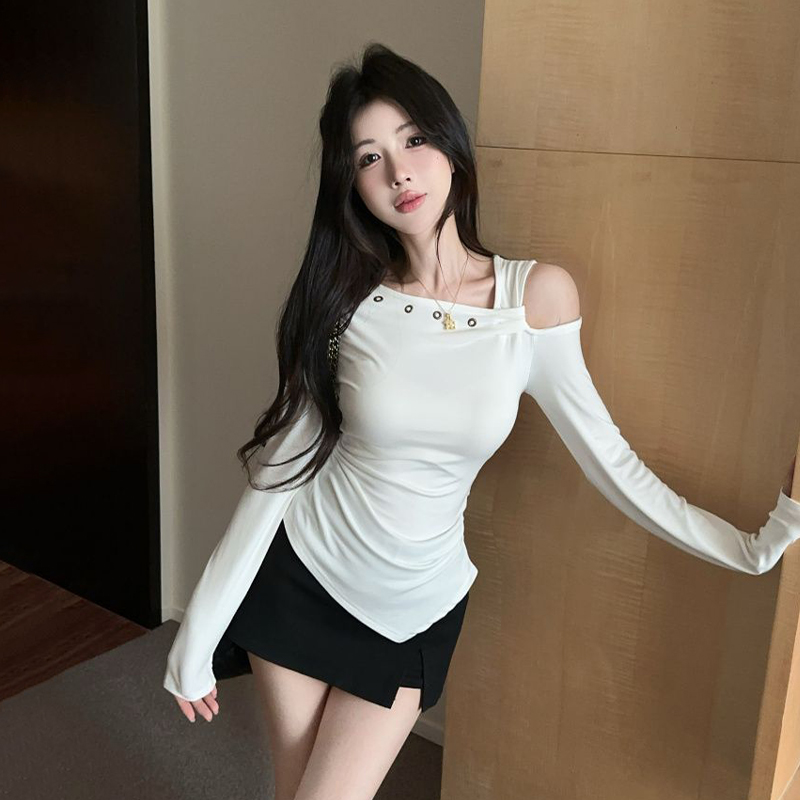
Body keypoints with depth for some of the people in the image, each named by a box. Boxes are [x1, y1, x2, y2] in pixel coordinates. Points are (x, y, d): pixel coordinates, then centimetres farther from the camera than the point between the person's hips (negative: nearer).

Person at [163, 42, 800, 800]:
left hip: (414, 612, 0)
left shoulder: (536, 296, -11)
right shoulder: (345, 302, -12)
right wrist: (198, 631, -6)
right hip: (299, 580, 1)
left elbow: (611, 460, -5)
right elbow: (279, 471, -9)